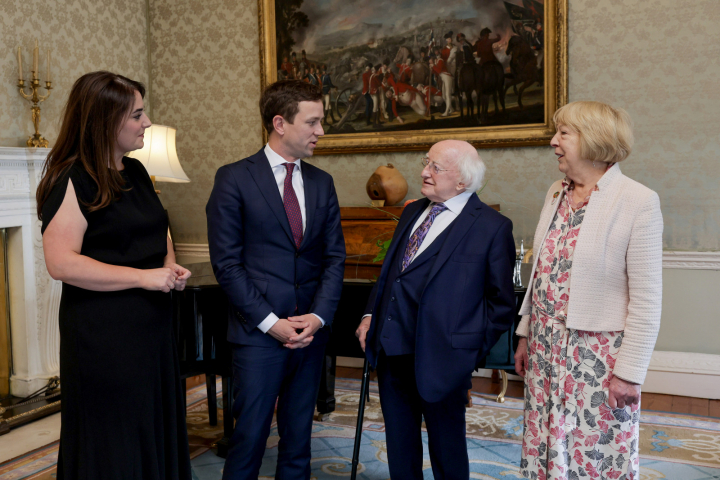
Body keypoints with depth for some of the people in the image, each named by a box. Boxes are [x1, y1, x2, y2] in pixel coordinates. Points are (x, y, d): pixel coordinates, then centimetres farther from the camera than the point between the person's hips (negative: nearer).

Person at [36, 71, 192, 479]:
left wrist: (170, 266, 4)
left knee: (158, 429, 15)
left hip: (153, 323, 8)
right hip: (104, 334, -7)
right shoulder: (72, 181, -13)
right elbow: (62, 263, -20)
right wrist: (144, 277, -19)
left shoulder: (136, 172, 11)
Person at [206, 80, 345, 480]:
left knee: (298, 439, 14)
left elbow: (334, 256, 8)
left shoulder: (322, 183, 10)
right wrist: (271, 322, -12)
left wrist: (319, 315, -6)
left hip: (311, 332, 5)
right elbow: (227, 263, -8)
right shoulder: (233, 179, -4)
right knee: (249, 438, 3)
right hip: (258, 334, -4)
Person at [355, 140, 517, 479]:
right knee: (399, 445, 20)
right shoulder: (412, 212, 11)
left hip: (440, 358, -6)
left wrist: (473, 348, -10)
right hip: (391, 350, 6)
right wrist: (371, 314, 8)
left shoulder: (492, 227, -9)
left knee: (447, 450, 13)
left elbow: (502, 301, -7)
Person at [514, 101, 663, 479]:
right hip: (546, 349, 6)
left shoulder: (638, 201, -13)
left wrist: (630, 372, -13)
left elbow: (647, 299, -13)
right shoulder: (556, 193, 8)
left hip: (598, 354, -6)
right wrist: (526, 334, 13)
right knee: (543, 449, 14)